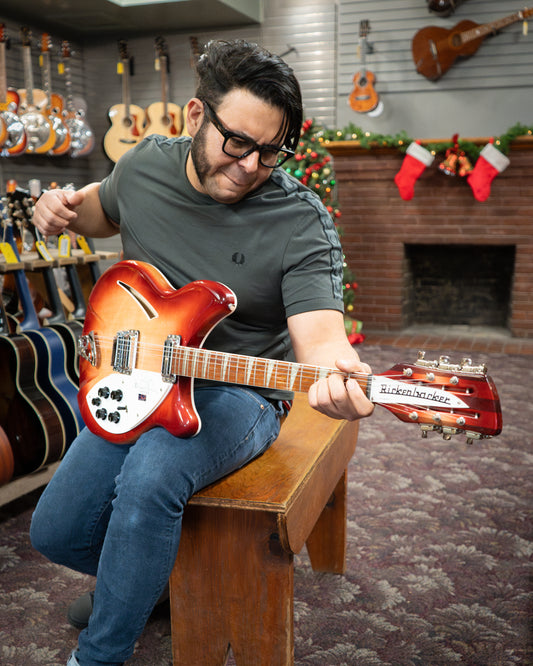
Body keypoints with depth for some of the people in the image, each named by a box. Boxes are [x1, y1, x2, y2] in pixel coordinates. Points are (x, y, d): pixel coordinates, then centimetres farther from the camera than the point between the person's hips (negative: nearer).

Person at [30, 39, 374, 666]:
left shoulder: (301, 221, -18)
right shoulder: (143, 165, -3)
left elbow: (317, 328, -27)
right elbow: (108, 209, 19)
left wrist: (336, 371, -51)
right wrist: (67, 210, -4)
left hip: (239, 392, -4)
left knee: (148, 479, -35)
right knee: (57, 533, 2)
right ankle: (135, 574, 37)